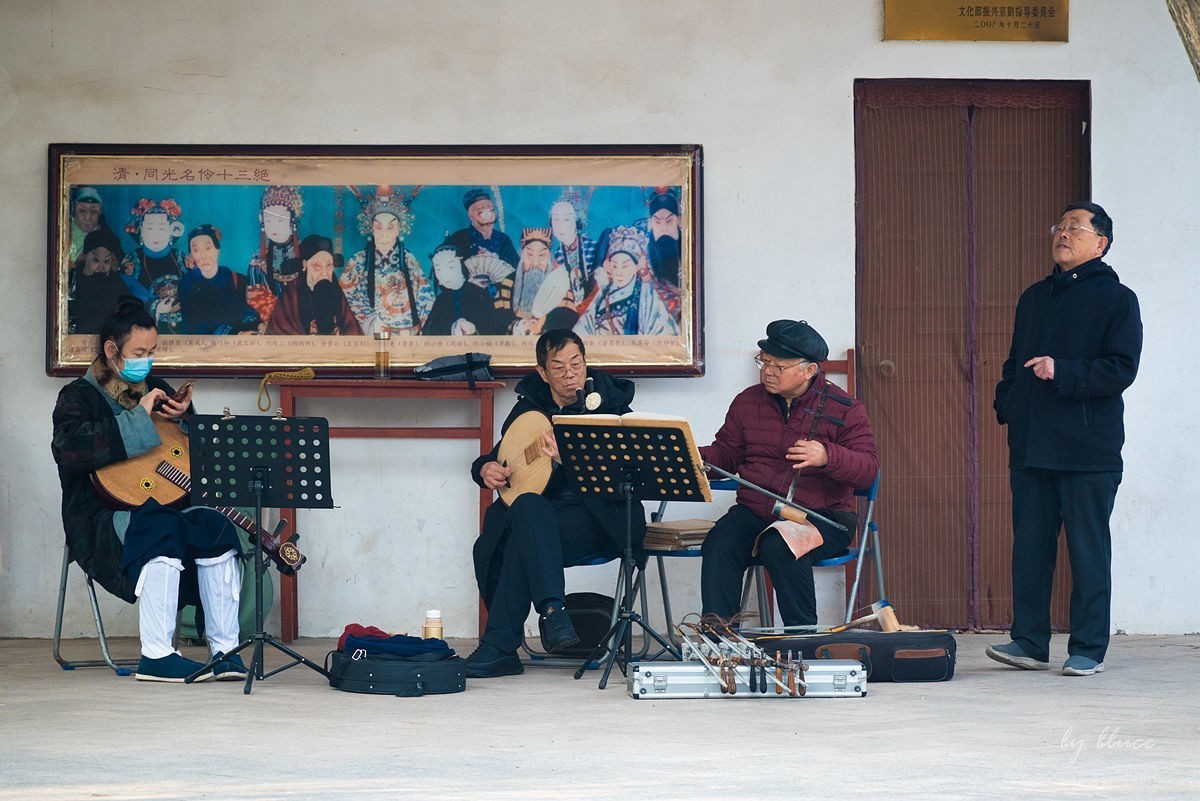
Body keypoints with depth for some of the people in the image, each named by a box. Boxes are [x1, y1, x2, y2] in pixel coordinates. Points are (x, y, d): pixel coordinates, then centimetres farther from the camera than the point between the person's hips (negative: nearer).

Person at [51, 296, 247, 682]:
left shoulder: (157, 390, 20)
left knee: (215, 526, -26)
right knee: (162, 526, -37)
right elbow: (70, 449, -20)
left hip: (163, 508, 5)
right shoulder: (78, 397, 3)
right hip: (101, 522, -5)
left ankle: (225, 649, -25)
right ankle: (155, 656, -38)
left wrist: (184, 416, 3)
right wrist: (138, 420, -18)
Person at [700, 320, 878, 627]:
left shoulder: (843, 409, -1)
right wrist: (696, 457, -6)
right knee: (718, 546, -27)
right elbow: (726, 452, 18)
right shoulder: (747, 402, 12)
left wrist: (827, 457, -29)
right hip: (754, 511, 4)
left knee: (779, 547, -35)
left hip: (822, 517, -4)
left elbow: (868, 469, -9)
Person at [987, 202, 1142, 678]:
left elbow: (1122, 368, -9)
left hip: (1089, 452, -6)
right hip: (1031, 450, 6)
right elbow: (1014, 364, 24)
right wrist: (1007, 407, 9)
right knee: (1029, 545, 5)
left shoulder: (1116, 299, 0)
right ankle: (1030, 642, 10)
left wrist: (1063, 371, -20)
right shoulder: (1034, 298, 19)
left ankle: (1088, 650, 4)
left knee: (1089, 550, -1)